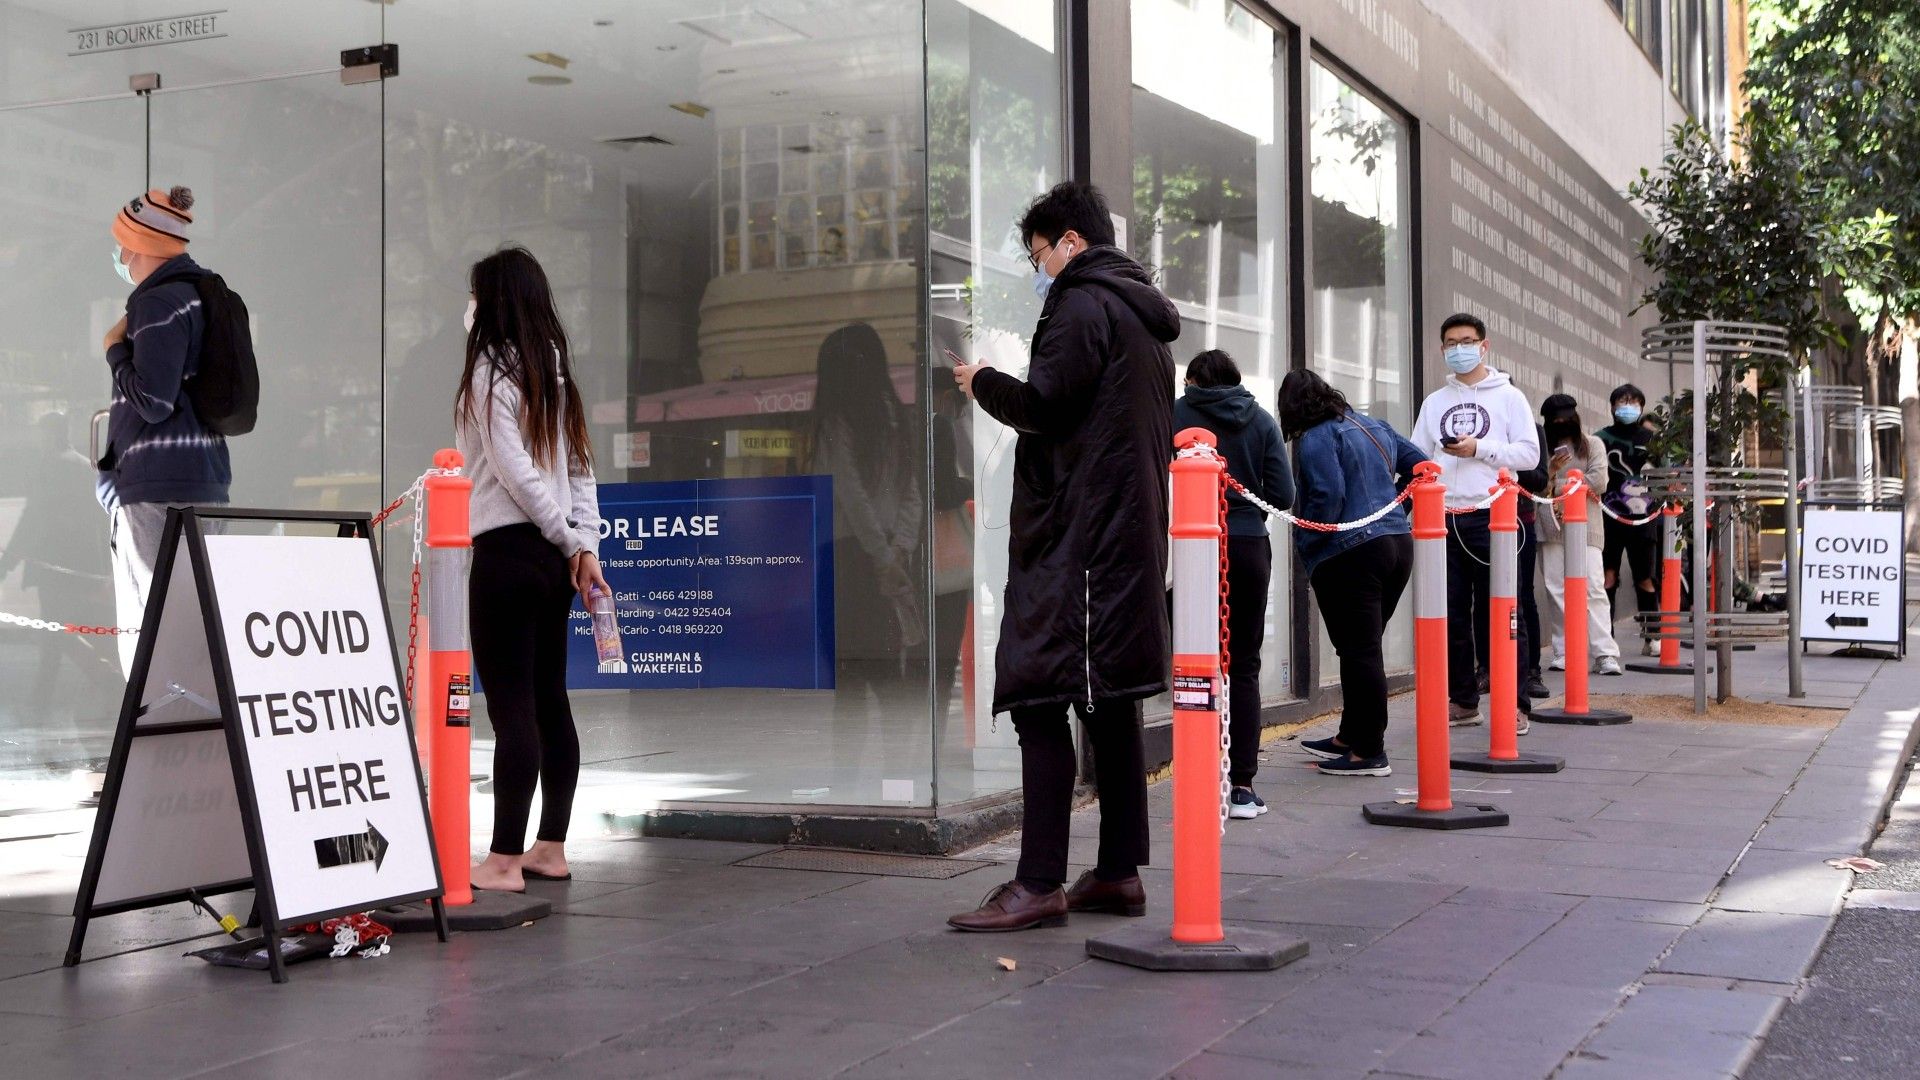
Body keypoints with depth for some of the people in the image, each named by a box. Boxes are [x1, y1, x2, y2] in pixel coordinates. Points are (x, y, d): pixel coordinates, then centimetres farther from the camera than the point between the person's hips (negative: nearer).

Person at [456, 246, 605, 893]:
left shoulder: (490, 371, -10)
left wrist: (569, 542, -6)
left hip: (508, 551, -8)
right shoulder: (554, 370, 13)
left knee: (510, 706, -7)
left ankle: (505, 859, -4)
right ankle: (551, 849, 17)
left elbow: (515, 472, -14)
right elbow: (580, 466, 10)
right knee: (551, 702, 11)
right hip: (555, 555, 8)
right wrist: (586, 545, 5)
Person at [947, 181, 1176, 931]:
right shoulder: (1146, 317, 22)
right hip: (1133, 532, 10)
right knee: (1112, 702, 12)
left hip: (1073, 537, -10)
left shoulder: (1081, 304, -9)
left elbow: (1043, 404, -17)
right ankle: (1120, 872, 15)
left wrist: (982, 383, 1)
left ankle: (1039, 884, -10)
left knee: (1039, 700, -9)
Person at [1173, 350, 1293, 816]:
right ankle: (1242, 786, 7)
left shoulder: (1176, 414, -2)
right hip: (1250, 546, 2)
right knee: (1244, 667, 9)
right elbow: (1283, 495, -1)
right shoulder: (1261, 419, 5)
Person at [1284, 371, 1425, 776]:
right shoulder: (1375, 427, 17)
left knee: (1359, 652, -4)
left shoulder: (1315, 439, -8)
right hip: (1398, 543, 8)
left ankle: (1369, 753, -1)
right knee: (1365, 648, 17)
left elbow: (1327, 497, -18)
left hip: (1350, 554, -8)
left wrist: (1304, 545, -7)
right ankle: (1350, 738, 26)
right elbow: (1420, 465, 21)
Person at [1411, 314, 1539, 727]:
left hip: (1490, 518, -4)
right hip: (1444, 519, 4)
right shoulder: (1434, 402, 18)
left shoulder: (1508, 397, 6)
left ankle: (1515, 705, -1)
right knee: (1452, 615, 7)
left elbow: (1529, 453, -3)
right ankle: (1463, 701, 16)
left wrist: (1480, 448, -13)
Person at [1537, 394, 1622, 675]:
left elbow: (1599, 481, -2)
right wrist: (1549, 470, -12)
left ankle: (1606, 654, -14)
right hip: (1551, 525, 2)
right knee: (1556, 590, 0)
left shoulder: (1592, 444, 12)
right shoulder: (1542, 448, 17)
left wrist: (1558, 485, -1)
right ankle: (1563, 652, 4)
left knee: (1592, 588, -10)